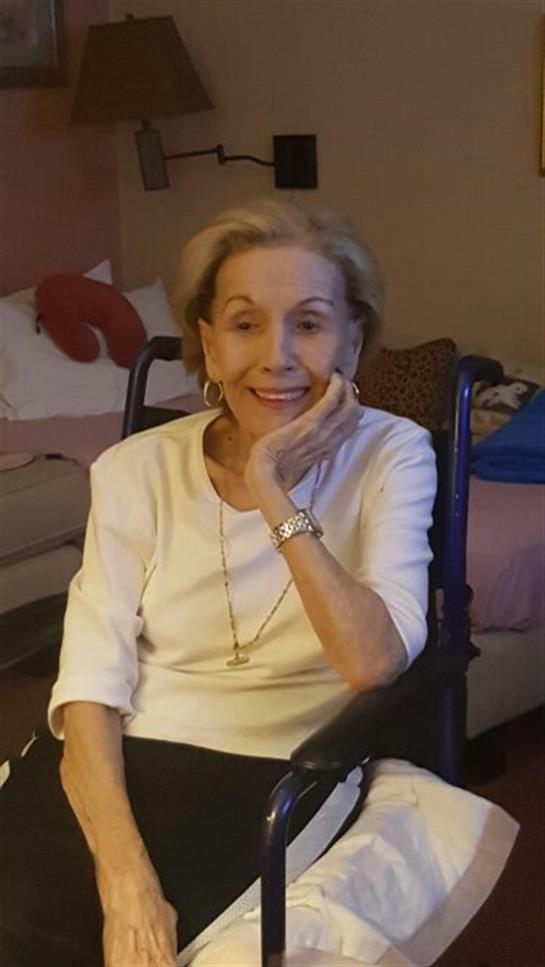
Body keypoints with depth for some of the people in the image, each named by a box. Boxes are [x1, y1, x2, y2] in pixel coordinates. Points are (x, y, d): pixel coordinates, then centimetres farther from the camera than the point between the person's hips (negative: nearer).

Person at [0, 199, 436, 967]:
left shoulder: (391, 455, -2)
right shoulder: (137, 469, 1)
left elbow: (374, 662, -14)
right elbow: (91, 686, -7)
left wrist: (274, 493, -18)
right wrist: (124, 878, -21)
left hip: (279, 770, -2)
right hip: (122, 758, 3)